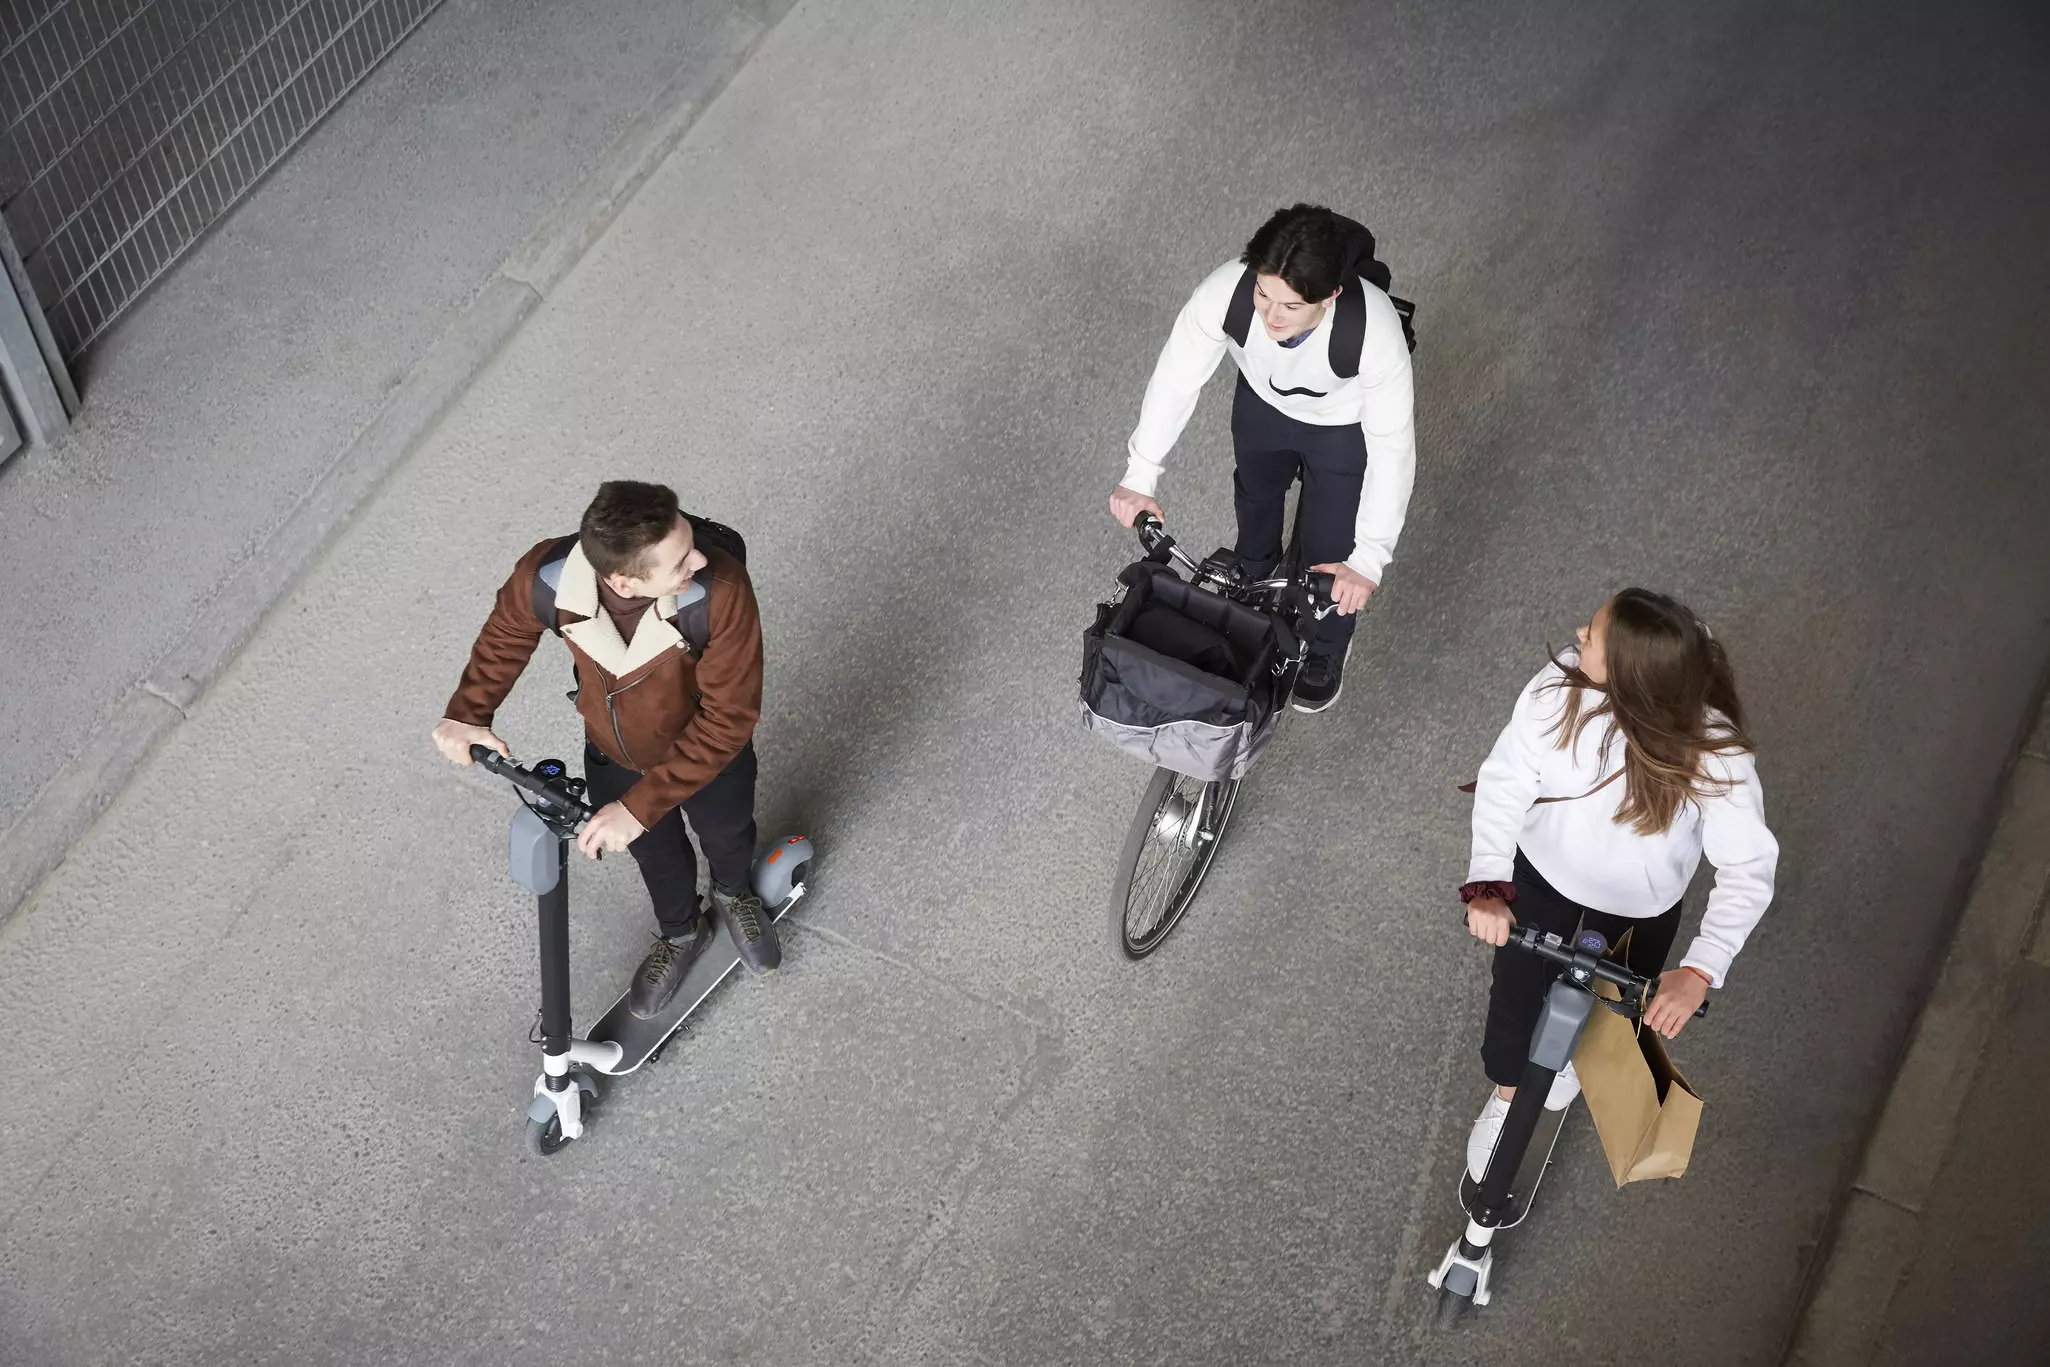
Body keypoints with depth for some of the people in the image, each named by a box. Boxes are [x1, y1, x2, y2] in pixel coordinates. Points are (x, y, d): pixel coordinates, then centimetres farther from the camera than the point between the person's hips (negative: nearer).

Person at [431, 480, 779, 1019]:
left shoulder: (721, 589, -44)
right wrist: (468, 713, -21)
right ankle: (680, 934, 64)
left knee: (726, 834, 31)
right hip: (615, 758, 2)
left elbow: (728, 716, -35)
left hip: (706, 753, -1)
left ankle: (734, 896, 68)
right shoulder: (545, 576, -36)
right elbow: (507, 633, -9)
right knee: (654, 852, 30)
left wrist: (642, 806, -36)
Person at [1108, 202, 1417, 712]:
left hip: (1344, 426, -3)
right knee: (1255, 499, 30)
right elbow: (1176, 378, -23)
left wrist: (1369, 558, -37)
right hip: (1263, 402, 3)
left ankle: (1326, 650, 47)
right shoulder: (1225, 291, -40)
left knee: (1328, 549, 12)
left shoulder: (1375, 331, -45)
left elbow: (1392, 445, -35)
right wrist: (1140, 476, -21)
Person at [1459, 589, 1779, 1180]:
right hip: (1543, 875, 1)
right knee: (1516, 995, 12)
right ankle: (1505, 1096, 48)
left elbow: (1749, 869, -33)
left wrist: (1699, 972, -44)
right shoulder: (1559, 687, -31)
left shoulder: (1713, 753, -36)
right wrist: (1489, 885, -38)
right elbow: (1505, 782, -25)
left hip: (1638, 908, -1)